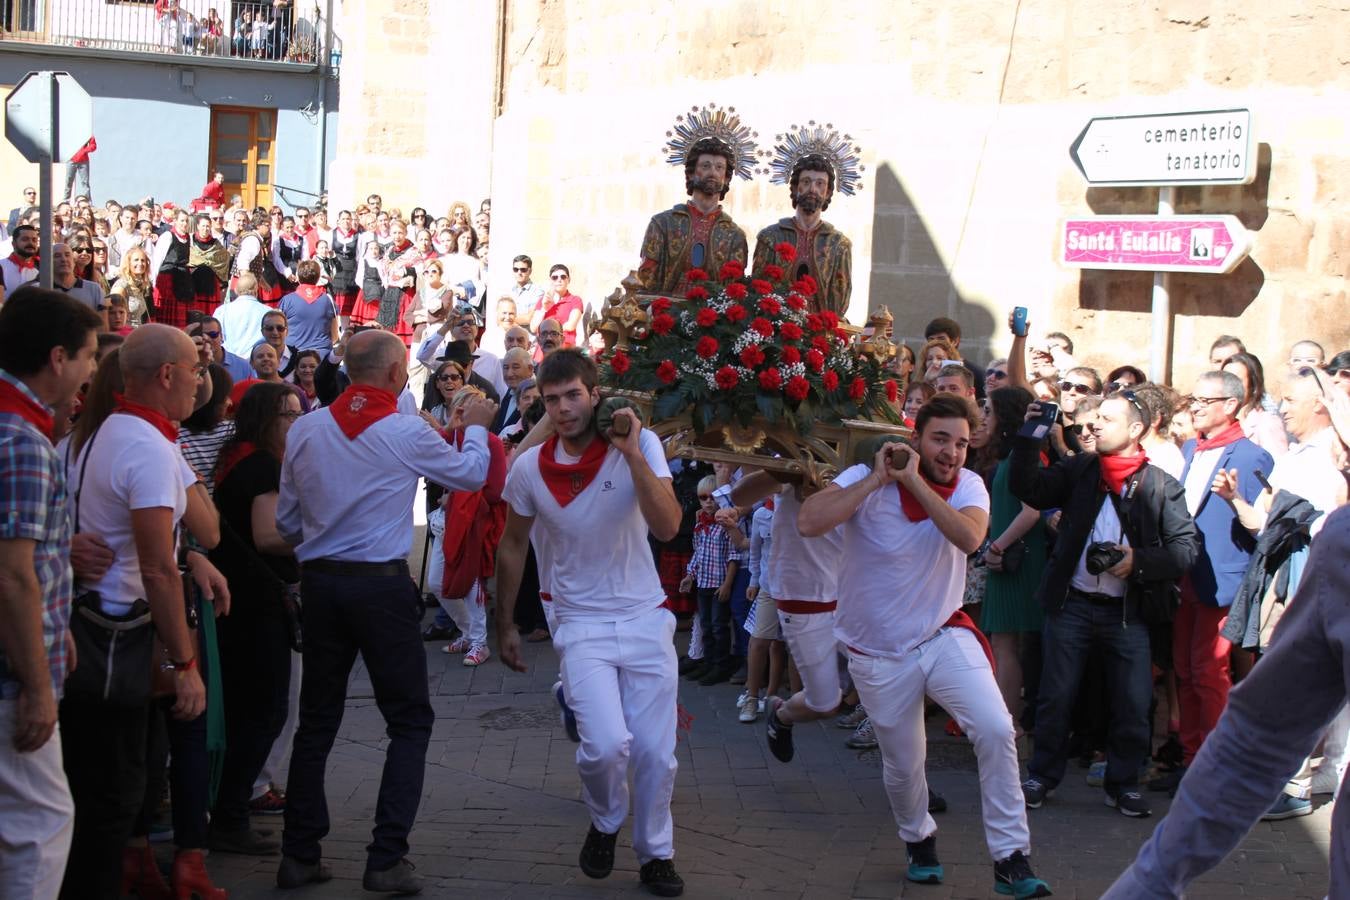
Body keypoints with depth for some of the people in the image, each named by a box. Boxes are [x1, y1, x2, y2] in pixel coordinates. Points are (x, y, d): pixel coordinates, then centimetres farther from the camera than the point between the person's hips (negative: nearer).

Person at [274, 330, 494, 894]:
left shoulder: (304, 430, 2)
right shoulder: (408, 433, -8)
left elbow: (285, 519, 8)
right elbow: (472, 473, 8)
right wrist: (475, 426, 26)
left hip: (319, 582, 4)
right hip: (382, 584, -4)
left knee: (317, 720, 14)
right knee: (409, 720, 7)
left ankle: (299, 855, 15)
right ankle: (386, 859, 0)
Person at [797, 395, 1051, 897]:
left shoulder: (967, 486, -7)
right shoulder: (866, 479, -14)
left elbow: (969, 538, -29)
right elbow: (808, 523, -31)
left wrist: (915, 481, -30)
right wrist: (878, 478, -29)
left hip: (944, 636, 1)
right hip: (878, 654, -1)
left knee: (996, 730, -19)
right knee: (902, 765, 11)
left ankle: (1011, 860, -8)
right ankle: (918, 840, 43)